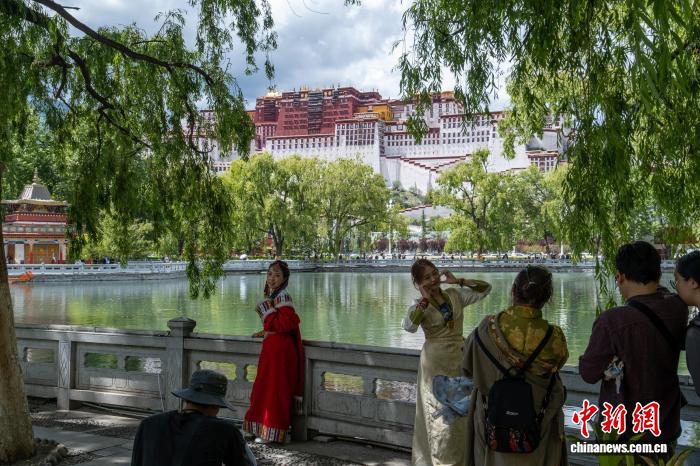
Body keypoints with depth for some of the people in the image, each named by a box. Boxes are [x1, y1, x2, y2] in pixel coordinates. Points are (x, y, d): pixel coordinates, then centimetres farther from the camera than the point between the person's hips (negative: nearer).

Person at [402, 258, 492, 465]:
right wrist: (425, 298, -23)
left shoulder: (455, 295, 3)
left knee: (459, 413, 14)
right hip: (435, 363, -5)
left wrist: (458, 281, -3)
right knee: (440, 414, 1)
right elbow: (408, 326, -29)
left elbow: (485, 289, 5)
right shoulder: (421, 306, -9)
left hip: (459, 359, 5)